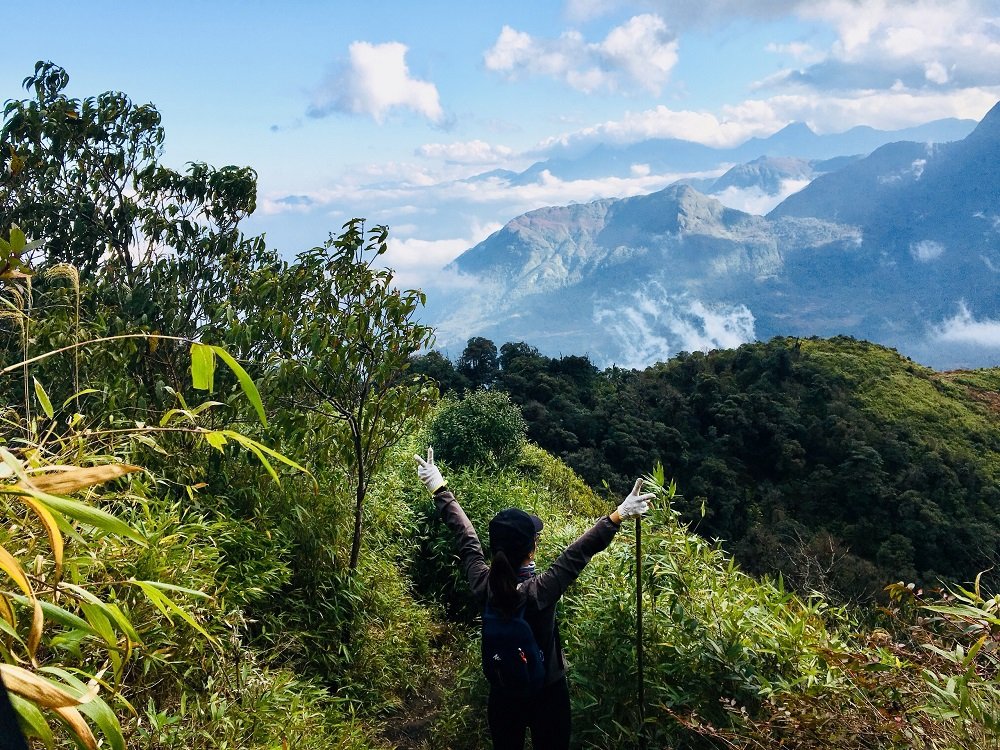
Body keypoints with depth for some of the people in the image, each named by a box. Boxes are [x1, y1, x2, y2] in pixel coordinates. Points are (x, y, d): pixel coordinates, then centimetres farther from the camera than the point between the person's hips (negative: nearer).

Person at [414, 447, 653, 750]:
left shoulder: (483, 585, -19)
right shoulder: (540, 590, -29)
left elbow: (465, 539, -9)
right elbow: (578, 553, -27)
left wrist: (439, 489, 2)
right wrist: (618, 515, -25)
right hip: (547, 694, -3)